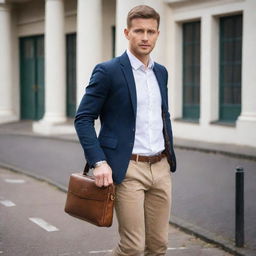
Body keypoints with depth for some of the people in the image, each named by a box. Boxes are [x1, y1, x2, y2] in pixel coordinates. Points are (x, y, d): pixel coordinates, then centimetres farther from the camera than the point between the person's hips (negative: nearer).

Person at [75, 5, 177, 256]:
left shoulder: (161, 72, 13)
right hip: (127, 169, -6)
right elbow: (83, 119, -9)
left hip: (160, 168, 6)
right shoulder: (108, 71, -7)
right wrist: (99, 162, -18)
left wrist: (170, 157, 16)